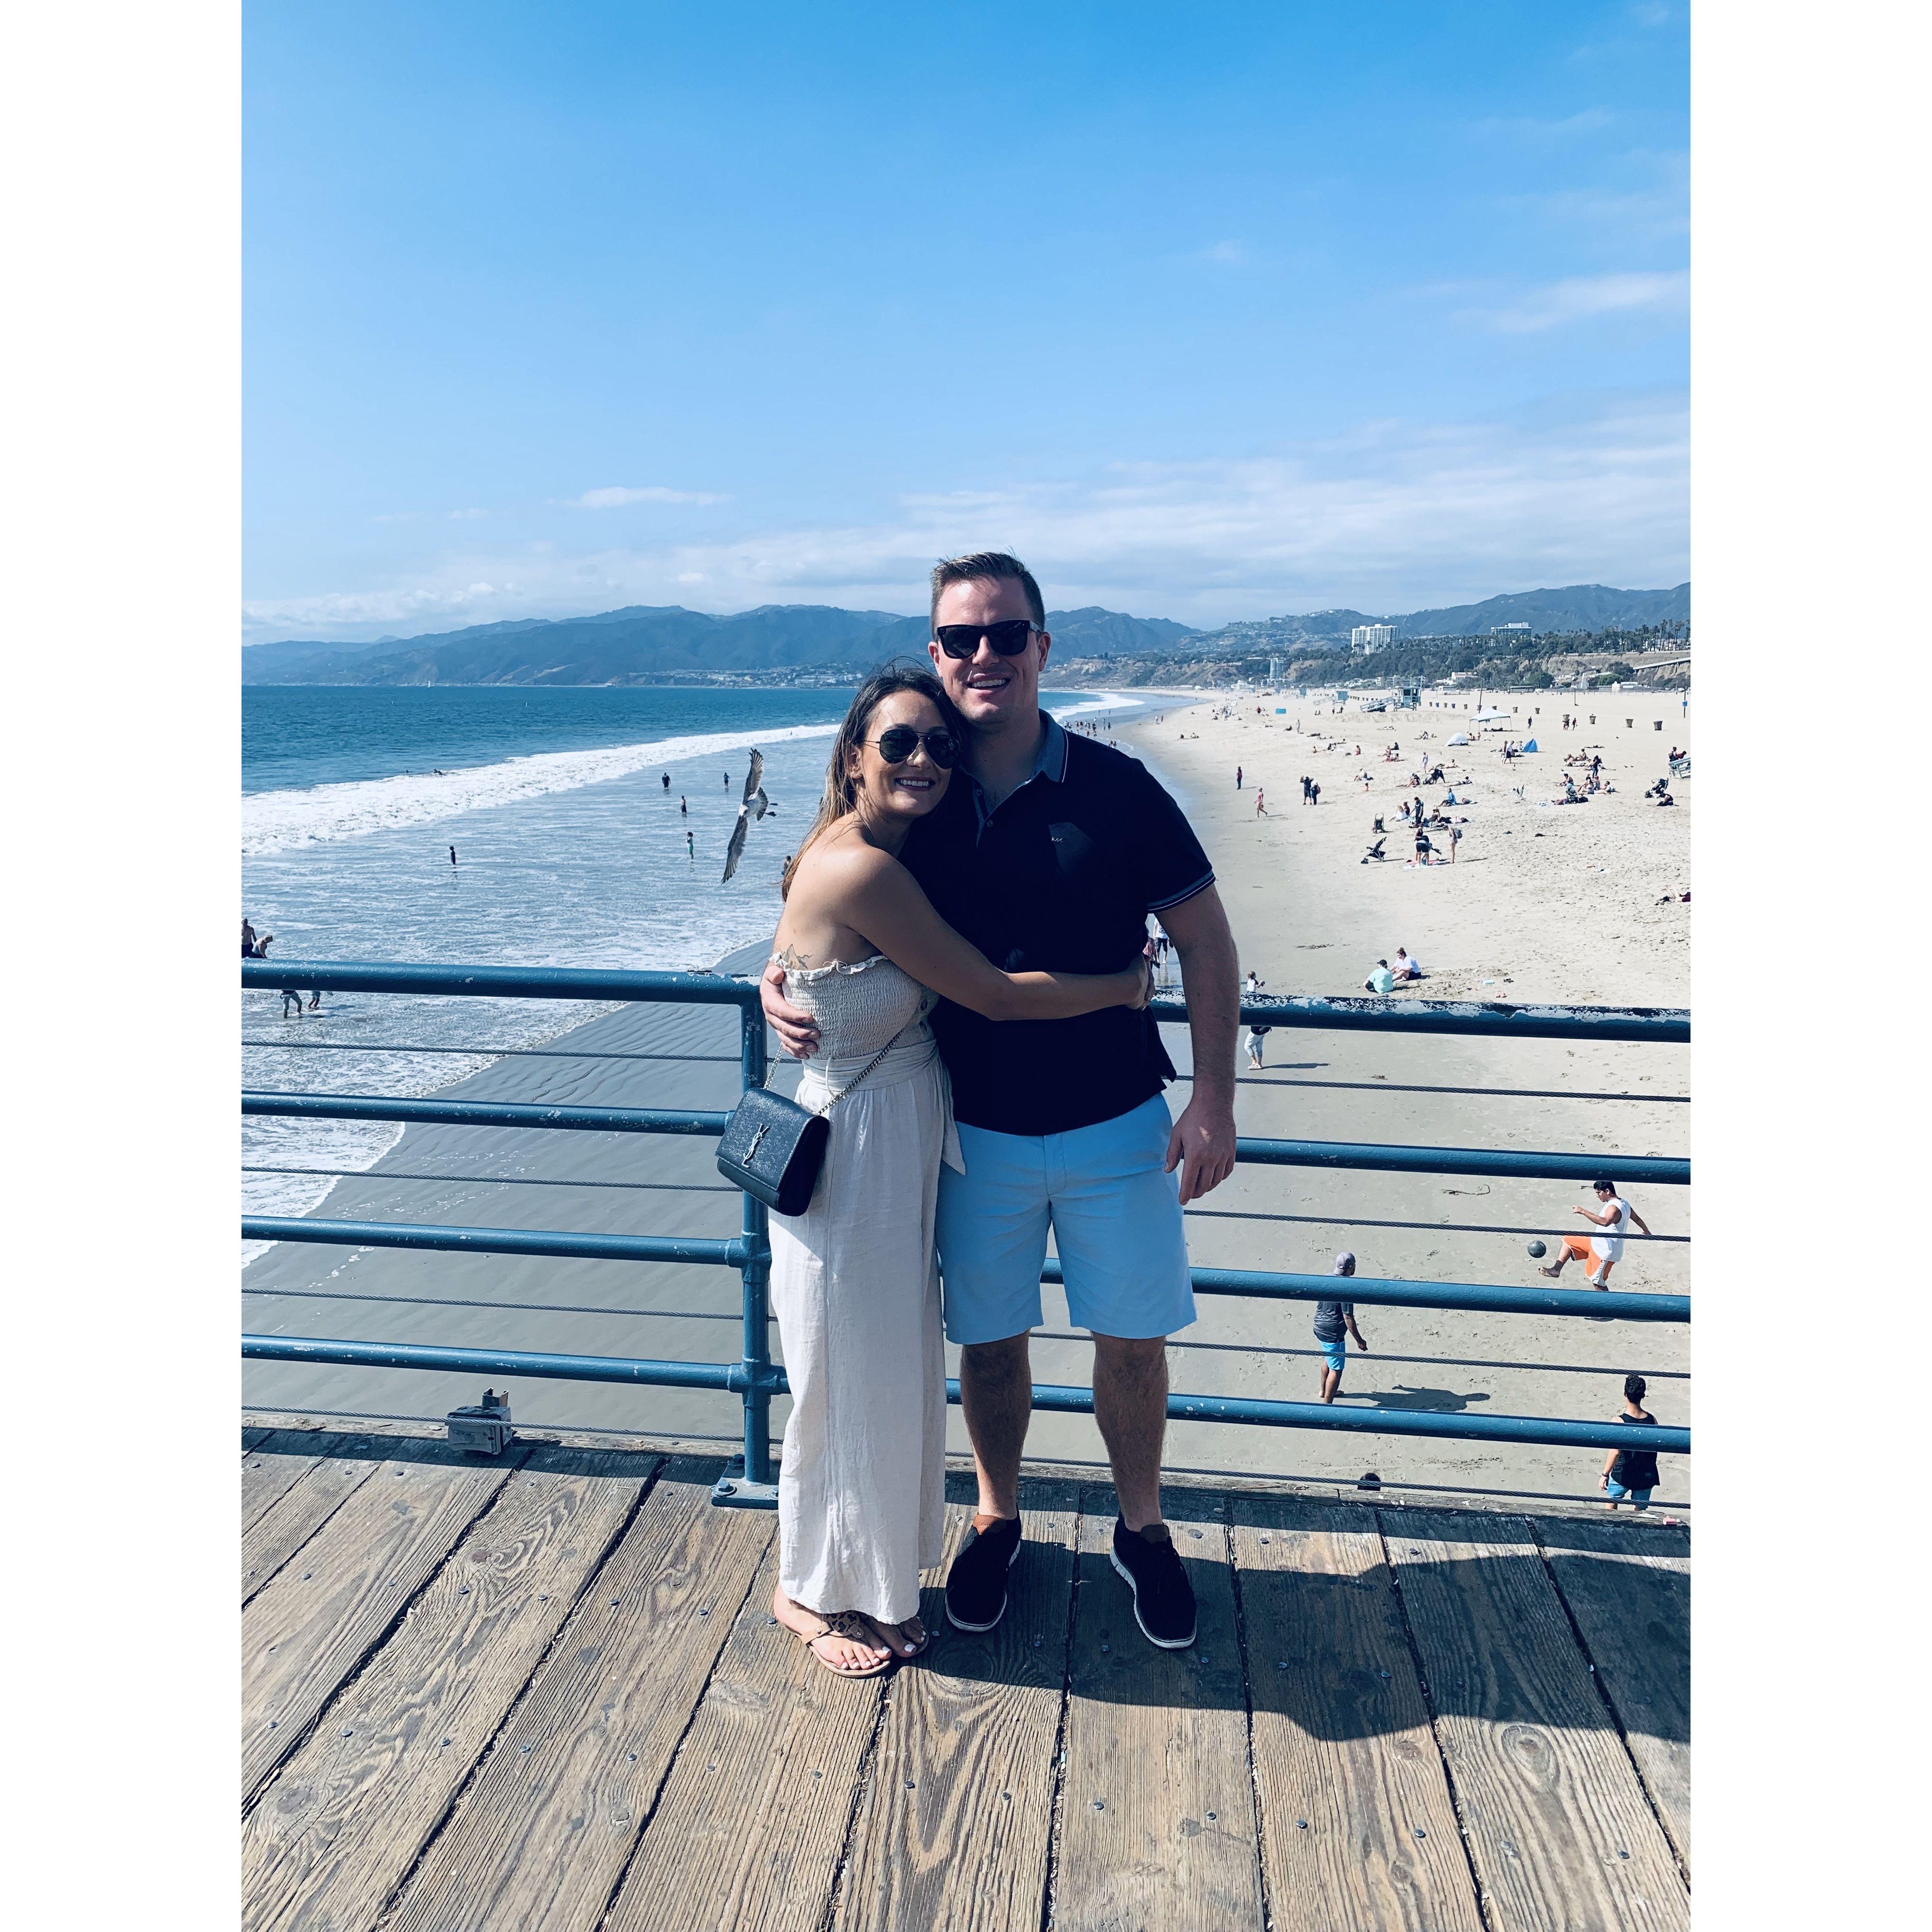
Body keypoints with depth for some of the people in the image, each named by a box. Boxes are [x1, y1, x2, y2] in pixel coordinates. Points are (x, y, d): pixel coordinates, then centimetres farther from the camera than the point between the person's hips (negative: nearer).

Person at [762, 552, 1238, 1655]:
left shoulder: (1116, 789, -9)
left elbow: (1205, 942, -4)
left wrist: (1214, 1099, -10)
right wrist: (782, 983, -11)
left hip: (1115, 1124, -1)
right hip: (977, 1129, 2)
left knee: (1133, 1340, 10)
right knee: (988, 1340, 14)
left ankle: (1142, 1530, 35)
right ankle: (998, 1520, 39)